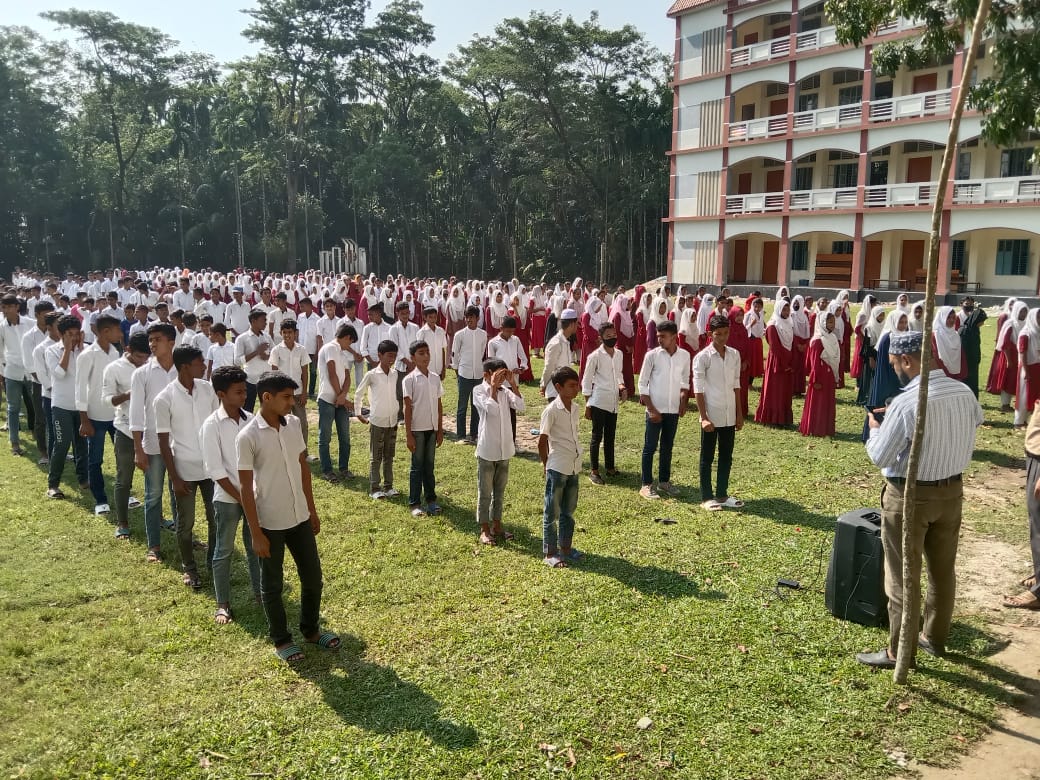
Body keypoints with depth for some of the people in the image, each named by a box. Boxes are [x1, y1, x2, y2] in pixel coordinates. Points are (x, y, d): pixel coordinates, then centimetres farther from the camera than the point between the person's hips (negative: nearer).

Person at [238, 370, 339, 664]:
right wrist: (256, 533, -13)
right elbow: (245, 488, -14)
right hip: (270, 523, -5)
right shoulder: (248, 437, -17)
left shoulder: (293, 424, 0)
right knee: (272, 585, 12)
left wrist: (312, 509, 13)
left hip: (299, 517, 6)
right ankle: (281, 640, 30)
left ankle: (311, 629, 36)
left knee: (313, 576, 15)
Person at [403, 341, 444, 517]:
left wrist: (440, 430, 9)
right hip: (417, 429, -4)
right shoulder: (410, 379, -8)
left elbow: (439, 406, 10)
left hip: (432, 428, 4)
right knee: (417, 466, 3)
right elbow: (408, 408, -9)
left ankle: (431, 500, 21)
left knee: (429, 466, 13)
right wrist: (408, 434, -11)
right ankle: (414, 504, 11)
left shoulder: (435, 378, 6)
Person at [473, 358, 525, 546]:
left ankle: (496, 525, 27)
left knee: (500, 490, 15)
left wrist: (512, 383, -11)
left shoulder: (505, 390, 6)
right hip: (487, 450, -5)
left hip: (505, 449, 5)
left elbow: (520, 406, -10)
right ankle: (484, 530, 14)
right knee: (485, 492, 4)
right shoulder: (479, 390, -10)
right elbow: (492, 409, -25)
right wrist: (494, 386, -21)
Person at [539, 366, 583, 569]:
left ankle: (565, 547, 29)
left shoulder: (575, 409, 5)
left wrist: (577, 462, 13)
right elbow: (542, 440, -10)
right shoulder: (551, 411, -16)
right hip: (557, 468, -7)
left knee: (569, 511, 17)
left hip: (574, 467, 7)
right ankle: (549, 553, 13)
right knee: (552, 512, 4)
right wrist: (546, 465, -2)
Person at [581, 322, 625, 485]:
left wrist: (622, 386, -2)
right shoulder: (595, 356, -11)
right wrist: (587, 406, -7)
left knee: (610, 436, 14)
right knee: (597, 436, 0)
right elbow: (586, 381, -7)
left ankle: (610, 468, 26)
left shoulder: (619, 354, 6)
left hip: (613, 403, 6)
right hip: (598, 402, -6)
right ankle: (594, 471, 9)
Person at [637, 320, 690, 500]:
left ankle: (664, 481, 26)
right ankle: (646, 485, 9)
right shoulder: (652, 355, -9)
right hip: (655, 410, -3)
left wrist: (683, 402, 2)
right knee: (650, 447, 2)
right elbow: (642, 383, -6)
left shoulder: (684, 355, 0)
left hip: (673, 410, 3)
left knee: (667, 447, 14)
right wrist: (651, 409, -10)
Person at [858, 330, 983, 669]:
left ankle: (899, 651, 17)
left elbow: (879, 457, -18)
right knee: (943, 569, 20)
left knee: (903, 577, 6)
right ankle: (935, 637, 37)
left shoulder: (906, 403, -25)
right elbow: (976, 419, 20)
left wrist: (875, 428, 1)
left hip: (910, 496, -7)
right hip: (952, 490, 7)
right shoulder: (965, 393, -3)